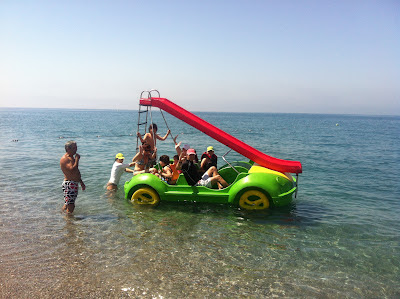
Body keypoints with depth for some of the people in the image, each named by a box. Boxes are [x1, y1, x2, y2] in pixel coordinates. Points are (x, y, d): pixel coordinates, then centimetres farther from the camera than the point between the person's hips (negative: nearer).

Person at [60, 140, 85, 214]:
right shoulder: (64, 159, -14)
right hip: (69, 184, -10)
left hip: (75, 184, 10)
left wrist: (81, 182, 28)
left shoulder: (72, 158, 17)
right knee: (70, 206, -8)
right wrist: (77, 159, -18)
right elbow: (72, 170, -29)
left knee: (71, 205, 16)